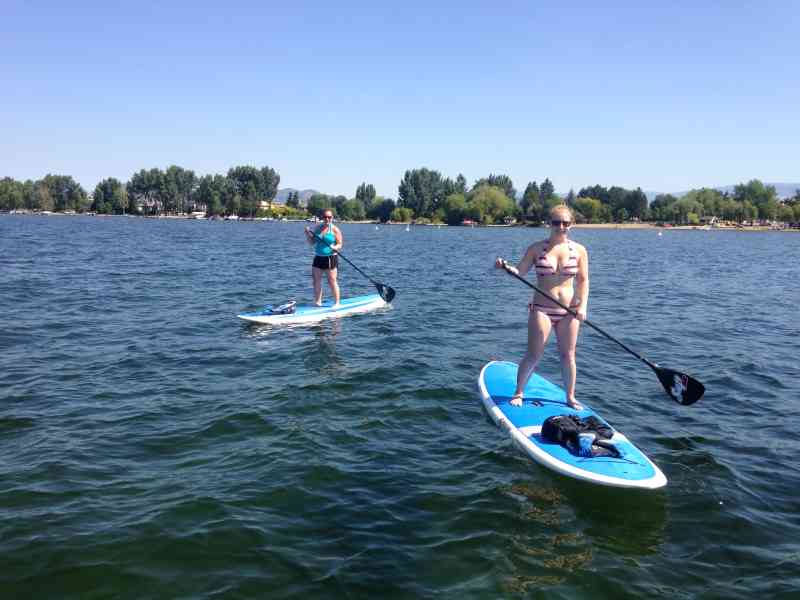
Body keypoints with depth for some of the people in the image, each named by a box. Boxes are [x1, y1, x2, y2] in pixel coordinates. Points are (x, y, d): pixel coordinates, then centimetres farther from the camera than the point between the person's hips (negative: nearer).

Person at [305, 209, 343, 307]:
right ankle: (318, 302, 18)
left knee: (332, 282, -4)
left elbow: (340, 244, -6)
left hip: (330, 258, -5)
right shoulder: (317, 228, 9)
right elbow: (312, 243, 13)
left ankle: (336, 303, 7)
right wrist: (308, 235, -5)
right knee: (316, 281, 7)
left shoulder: (335, 229, -4)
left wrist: (335, 248, -27)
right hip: (318, 258, 5)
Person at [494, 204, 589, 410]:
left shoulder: (579, 250, 3)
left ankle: (570, 397, 24)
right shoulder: (536, 248, 0)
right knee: (533, 355, -2)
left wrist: (582, 306, -7)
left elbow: (583, 281, 5)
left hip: (568, 311, 2)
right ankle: (518, 392, 17)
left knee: (568, 356, 9)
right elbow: (519, 271, -3)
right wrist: (505, 267, -23)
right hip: (541, 309, -2)